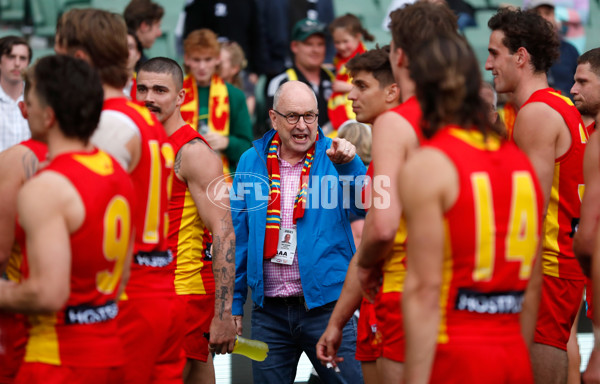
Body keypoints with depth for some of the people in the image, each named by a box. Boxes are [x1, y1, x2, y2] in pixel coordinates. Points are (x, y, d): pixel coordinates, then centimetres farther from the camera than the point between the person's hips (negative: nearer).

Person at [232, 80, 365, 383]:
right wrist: (233, 303, 7)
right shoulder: (252, 162, 7)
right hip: (269, 312, 3)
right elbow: (238, 238, 9)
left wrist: (349, 165, -35)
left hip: (326, 304, -3)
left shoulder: (332, 157, 0)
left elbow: (365, 206, -18)